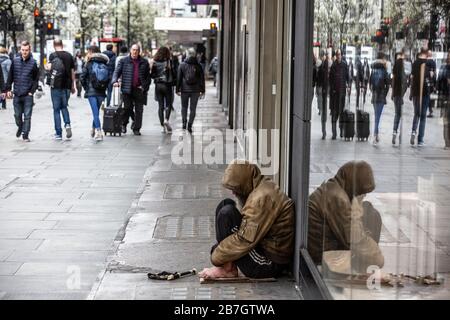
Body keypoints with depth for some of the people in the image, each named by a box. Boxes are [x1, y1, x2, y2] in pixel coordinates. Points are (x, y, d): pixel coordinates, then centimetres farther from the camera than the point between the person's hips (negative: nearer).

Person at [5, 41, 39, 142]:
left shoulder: (33, 63, -2)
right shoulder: (15, 61, 4)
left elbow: (36, 79, 2)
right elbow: (10, 76, 10)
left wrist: (32, 91, -6)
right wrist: (8, 89, 5)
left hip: (28, 95, -2)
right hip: (17, 94, 2)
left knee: (27, 116, -3)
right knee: (17, 115, 11)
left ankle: (25, 134, 4)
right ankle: (20, 127, 37)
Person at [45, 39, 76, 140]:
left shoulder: (53, 55, -6)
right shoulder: (69, 55, 6)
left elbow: (49, 67, -22)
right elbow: (72, 72, 10)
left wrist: (47, 66, 2)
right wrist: (73, 86, 18)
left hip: (56, 86, -3)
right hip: (67, 86, 3)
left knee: (56, 109, 4)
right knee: (64, 106, 20)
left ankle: (58, 133, 4)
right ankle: (67, 124, -4)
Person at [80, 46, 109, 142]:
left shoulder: (89, 64, -3)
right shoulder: (105, 64, 5)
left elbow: (82, 77, -7)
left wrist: (86, 87, 6)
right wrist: (104, 88, 11)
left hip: (91, 91, -4)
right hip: (101, 92, 4)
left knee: (95, 112, -9)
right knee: (96, 111, 18)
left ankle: (98, 132, -20)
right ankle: (94, 129, 28)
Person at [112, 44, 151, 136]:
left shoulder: (144, 62, 9)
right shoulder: (124, 61, 6)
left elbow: (148, 76, 12)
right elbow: (117, 72, 1)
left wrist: (145, 86, 1)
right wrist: (115, 81, -16)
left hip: (139, 90, 1)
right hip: (127, 90, -1)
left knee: (139, 110, 2)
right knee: (128, 108, -4)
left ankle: (136, 128, 11)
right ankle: (124, 124, 20)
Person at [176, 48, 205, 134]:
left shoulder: (182, 65, -4)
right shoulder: (198, 66, -2)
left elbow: (179, 78, -2)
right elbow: (202, 79, 2)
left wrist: (177, 89, 4)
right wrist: (202, 91, 9)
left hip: (185, 90, 0)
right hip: (195, 91, 0)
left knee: (184, 107, 15)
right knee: (193, 108, 6)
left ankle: (184, 122, 1)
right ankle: (190, 125, -1)